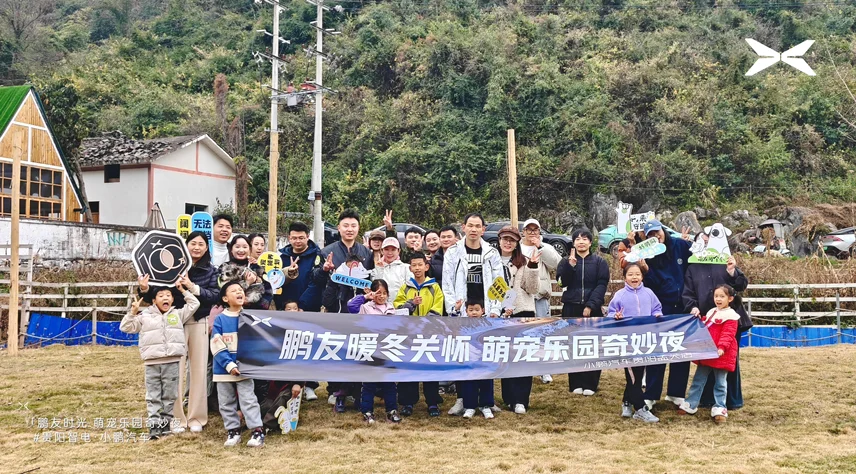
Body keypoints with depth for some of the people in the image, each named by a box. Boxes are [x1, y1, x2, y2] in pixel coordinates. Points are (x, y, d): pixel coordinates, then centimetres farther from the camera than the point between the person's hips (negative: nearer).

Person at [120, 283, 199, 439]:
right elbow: (125, 327, 8)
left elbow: (194, 304, 10)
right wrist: (133, 312, -5)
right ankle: (154, 425, 3)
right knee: (153, 396, 1)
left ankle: (165, 423, 17)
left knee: (169, 395, 7)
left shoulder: (178, 314, 10)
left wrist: (183, 290, 9)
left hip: (172, 362, 1)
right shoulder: (144, 316, 8)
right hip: (152, 363, -1)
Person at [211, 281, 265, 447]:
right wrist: (229, 365, -18)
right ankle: (233, 431, 21)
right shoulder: (220, 319, -4)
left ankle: (257, 431, -2)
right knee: (226, 402, 10)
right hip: (224, 369, 1)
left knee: (249, 400, -4)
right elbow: (217, 347, -8)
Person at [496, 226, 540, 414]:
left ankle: (520, 400, -4)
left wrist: (532, 267, -12)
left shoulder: (524, 262, 7)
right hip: (500, 313, 1)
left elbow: (533, 289, 0)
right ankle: (509, 397, 15)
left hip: (523, 312, -1)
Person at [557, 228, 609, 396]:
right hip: (571, 308, 1)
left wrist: (590, 305, -15)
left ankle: (590, 384, 6)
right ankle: (576, 383, 10)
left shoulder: (600, 262, 5)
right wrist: (571, 265, -21)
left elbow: (601, 285, -5)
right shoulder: (566, 261, 9)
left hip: (593, 309, -1)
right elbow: (562, 281, -7)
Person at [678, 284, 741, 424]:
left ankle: (719, 408, 10)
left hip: (721, 355, -7)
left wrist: (721, 347, -31)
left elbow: (728, 334, -19)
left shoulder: (730, 315, -9)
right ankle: (691, 404, 17)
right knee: (698, 379, 11)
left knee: (720, 382, 3)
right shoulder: (711, 312, 15)